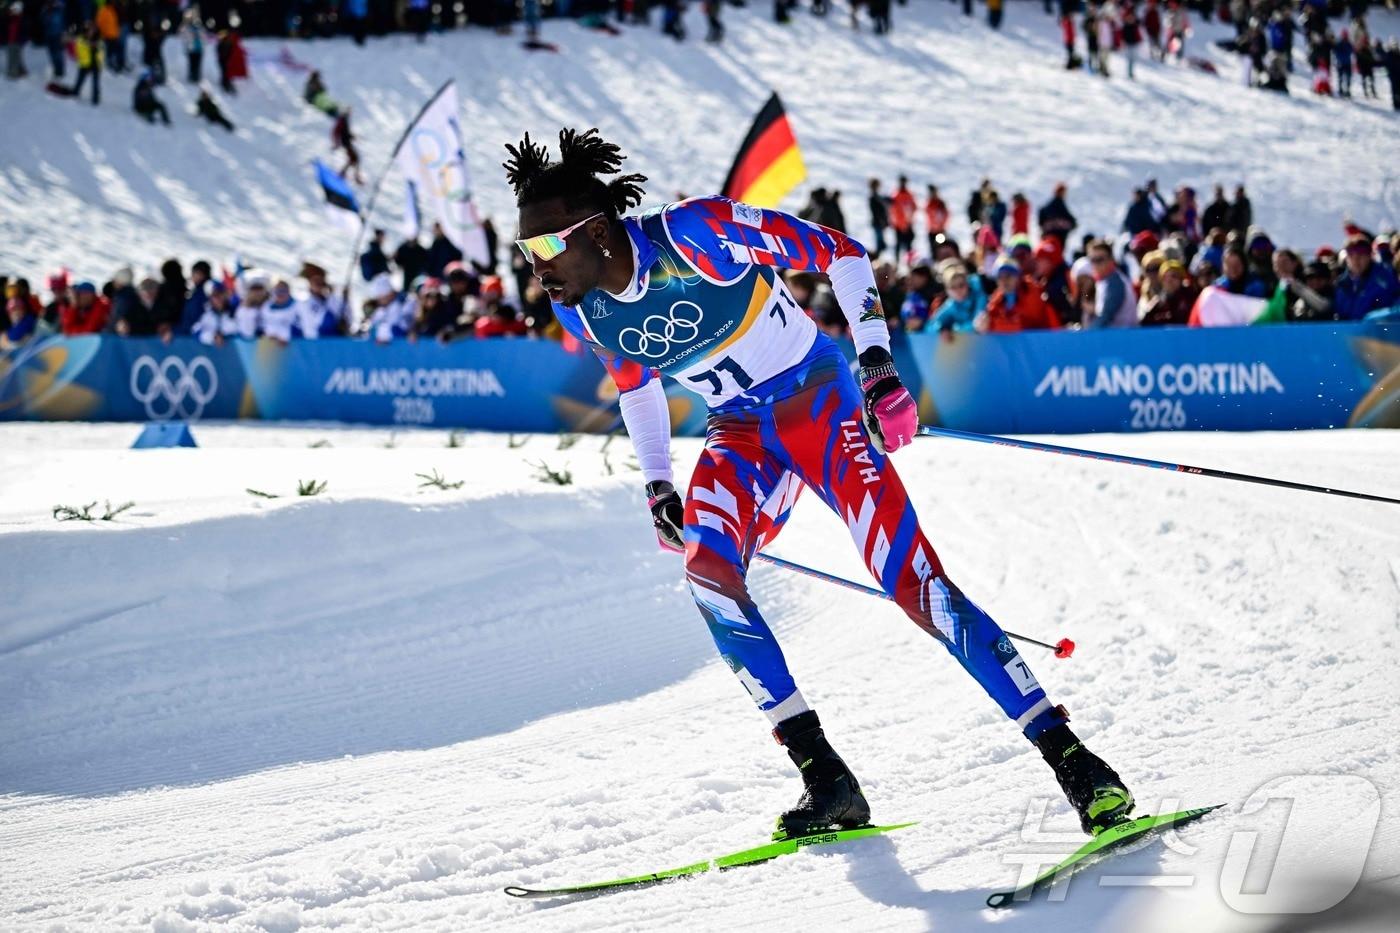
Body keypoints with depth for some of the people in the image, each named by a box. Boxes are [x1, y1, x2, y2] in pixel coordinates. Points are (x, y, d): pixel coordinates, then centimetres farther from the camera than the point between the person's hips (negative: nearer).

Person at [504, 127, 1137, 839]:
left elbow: (841, 252, -14)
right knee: (707, 572, -23)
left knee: (913, 582, -18)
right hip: (742, 436, 5)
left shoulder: (693, 233, -24)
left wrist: (877, 366, -19)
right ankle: (828, 783, -15)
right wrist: (657, 486, 14)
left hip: (819, 401, -5)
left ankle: (1075, 763, -15)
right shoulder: (578, 310, -6)